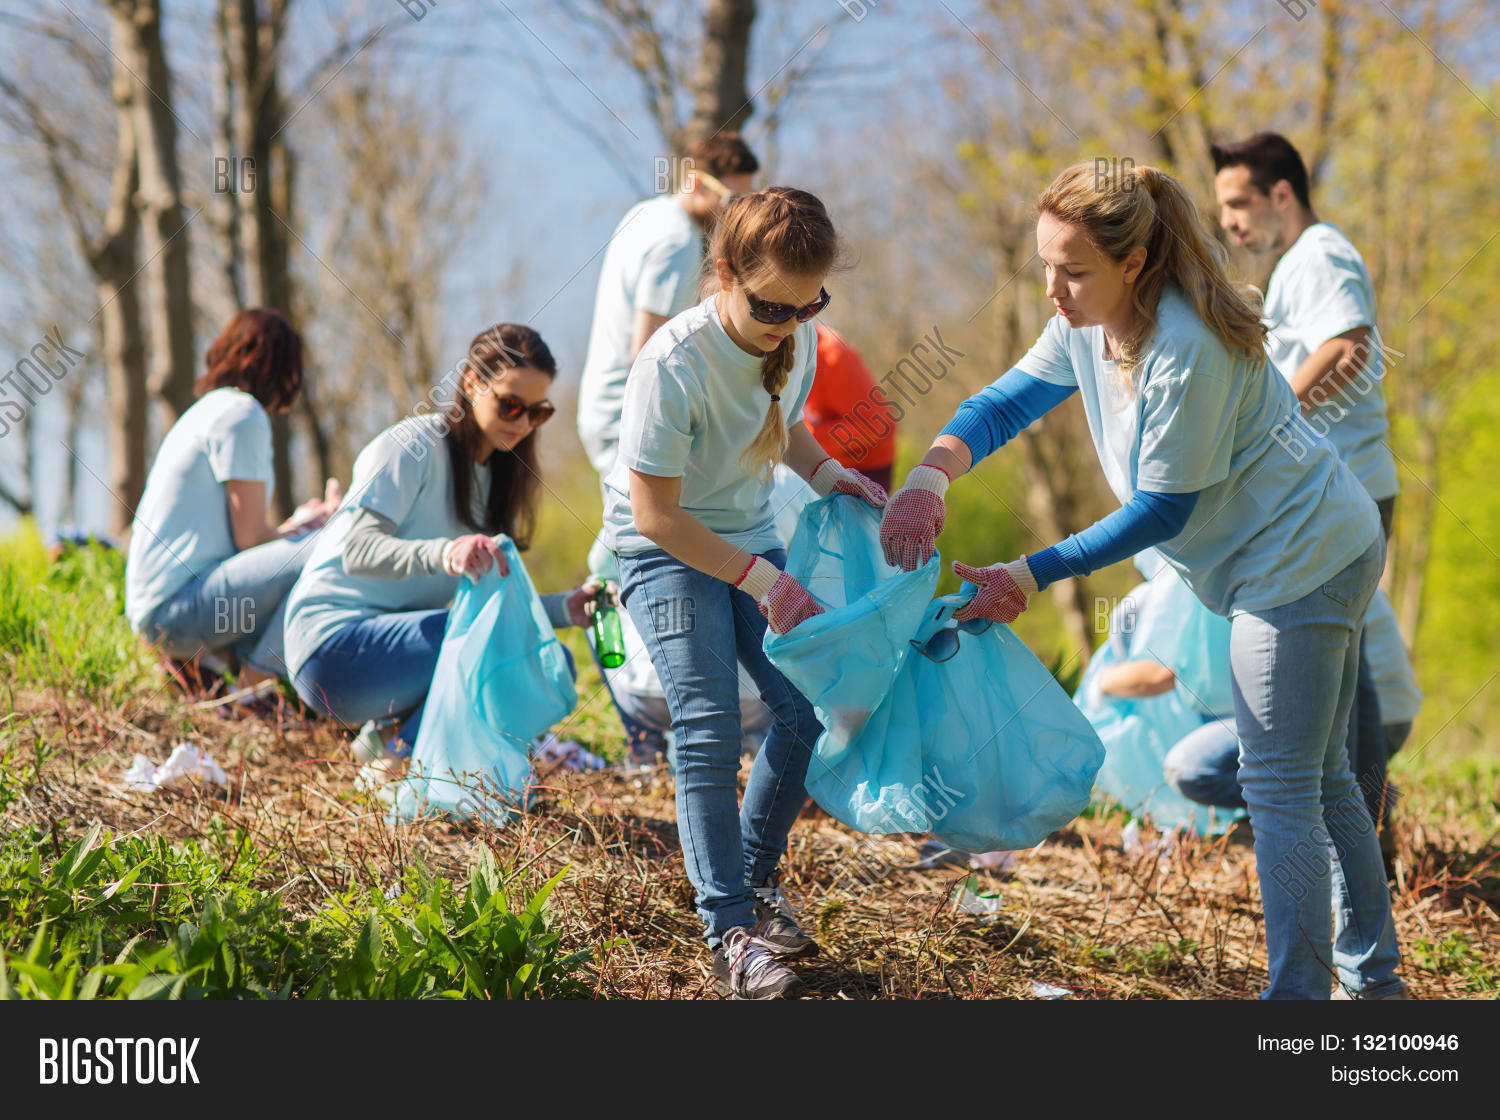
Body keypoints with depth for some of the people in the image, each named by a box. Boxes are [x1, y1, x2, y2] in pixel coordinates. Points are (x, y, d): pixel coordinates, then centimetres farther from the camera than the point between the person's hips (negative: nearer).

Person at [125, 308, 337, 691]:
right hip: (175, 607, -10)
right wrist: (307, 527, 7)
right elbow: (250, 538, -11)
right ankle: (254, 684, -14)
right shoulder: (243, 415, -10)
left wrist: (295, 525, 31)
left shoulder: (210, 408, 20)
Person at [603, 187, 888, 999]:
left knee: (808, 705, -4)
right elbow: (655, 512, -25)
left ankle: (755, 876, 18)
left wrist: (825, 473, -7)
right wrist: (762, 581, -27)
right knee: (709, 728, -19)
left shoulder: (796, 337, -9)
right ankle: (730, 932, -19)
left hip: (750, 538, 6)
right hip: (665, 550, -6)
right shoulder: (674, 365, -29)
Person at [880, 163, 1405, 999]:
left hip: (1303, 559, -10)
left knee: (1280, 789, -7)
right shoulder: (1090, 324, -2)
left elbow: (1161, 512, -24)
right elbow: (1008, 402, 2)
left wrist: (1032, 576, -20)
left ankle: (1300, 992, 0)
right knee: (1320, 776, 19)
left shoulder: (1188, 351, -30)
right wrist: (931, 474, -18)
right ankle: (1373, 976, 31)